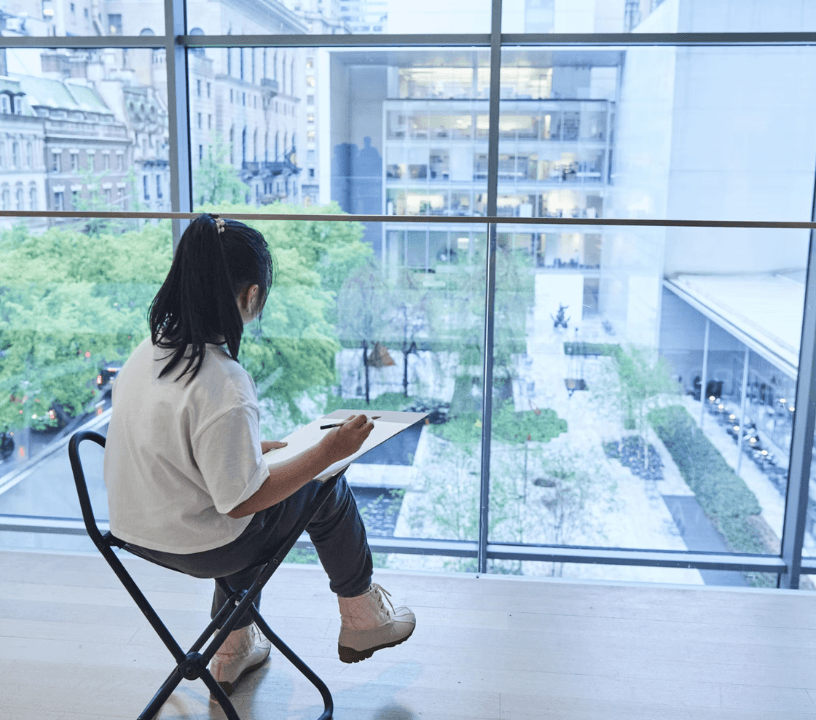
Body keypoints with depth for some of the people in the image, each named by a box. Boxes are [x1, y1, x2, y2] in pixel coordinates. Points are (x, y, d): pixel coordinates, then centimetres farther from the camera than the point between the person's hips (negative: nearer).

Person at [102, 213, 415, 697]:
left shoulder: (149, 351, -6)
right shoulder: (225, 390, -32)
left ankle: (235, 647, 38)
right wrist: (328, 452, -20)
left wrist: (248, 449, 15)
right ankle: (362, 619, 30)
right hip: (198, 546, -8)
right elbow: (241, 502, -24)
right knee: (328, 491, 9)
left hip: (135, 529, 8)